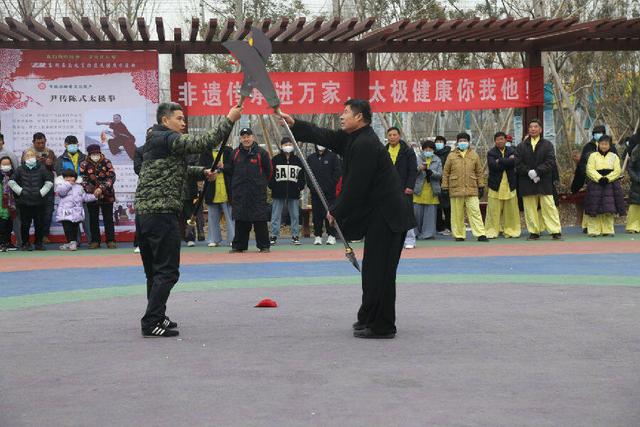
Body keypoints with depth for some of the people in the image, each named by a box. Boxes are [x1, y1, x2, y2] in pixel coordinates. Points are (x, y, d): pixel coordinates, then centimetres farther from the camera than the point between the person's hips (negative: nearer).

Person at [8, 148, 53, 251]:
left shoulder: (42, 168, 1)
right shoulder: (20, 170, 4)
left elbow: (49, 182, 4)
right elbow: (11, 181, 8)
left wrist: (42, 192, -3)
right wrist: (20, 191, 0)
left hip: (39, 201, 0)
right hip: (24, 202, 0)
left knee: (39, 223, 4)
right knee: (25, 223, 3)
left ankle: (39, 243, 16)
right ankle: (25, 243, 12)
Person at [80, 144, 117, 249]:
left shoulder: (106, 162, -3)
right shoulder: (84, 165, -2)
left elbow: (111, 177, -9)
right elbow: (83, 180, -6)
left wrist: (101, 188, -20)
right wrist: (92, 191, -19)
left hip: (107, 195, -1)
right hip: (91, 196, 1)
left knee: (108, 219, 3)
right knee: (93, 219, 6)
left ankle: (111, 240, 9)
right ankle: (95, 241, 13)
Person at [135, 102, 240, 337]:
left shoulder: (155, 140, 21)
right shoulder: (168, 139, -9)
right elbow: (203, 142, -19)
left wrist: (202, 172, 17)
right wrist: (229, 120, -14)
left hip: (143, 212, 10)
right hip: (161, 212, -10)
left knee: (154, 270, 17)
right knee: (167, 271, -7)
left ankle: (155, 317, 25)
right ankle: (151, 323, -8)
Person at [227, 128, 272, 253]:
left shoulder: (261, 153, 0)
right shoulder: (235, 153, 10)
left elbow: (268, 171, 3)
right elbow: (231, 170, 15)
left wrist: (261, 183, 4)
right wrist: (223, 167, -2)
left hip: (257, 192, -3)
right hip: (239, 193, 3)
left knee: (260, 221, -3)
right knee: (240, 221, 6)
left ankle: (264, 246, 4)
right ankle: (238, 246, 13)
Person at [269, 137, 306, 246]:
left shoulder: (297, 160, 10)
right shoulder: (275, 159, 2)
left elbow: (301, 175, 14)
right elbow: (270, 175, 1)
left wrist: (300, 186, 2)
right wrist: (273, 186, -8)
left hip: (293, 192, 2)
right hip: (278, 193, -2)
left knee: (295, 215, 5)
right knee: (276, 215, 0)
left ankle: (295, 236, 12)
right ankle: (274, 236, 5)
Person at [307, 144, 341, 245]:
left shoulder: (332, 156, 2)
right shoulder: (311, 158, 11)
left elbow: (338, 172, -2)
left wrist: (331, 184, -9)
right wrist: (311, 185, 2)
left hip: (329, 191, -3)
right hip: (315, 191, 3)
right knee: (317, 214, 4)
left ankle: (331, 235, 2)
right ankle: (317, 236, 9)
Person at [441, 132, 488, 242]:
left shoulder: (474, 155, 9)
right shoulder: (451, 156, 6)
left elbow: (479, 172, 12)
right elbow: (446, 173, 8)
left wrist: (481, 186, 8)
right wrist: (445, 187, 4)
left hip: (471, 189, 0)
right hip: (456, 189, 0)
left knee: (475, 212, -5)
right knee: (457, 214, 4)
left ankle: (480, 234, -6)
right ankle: (459, 235, 13)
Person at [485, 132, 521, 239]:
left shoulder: (511, 151, 9)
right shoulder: (491, 153, 2)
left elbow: (513, 163, -10)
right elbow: (493, 166, -15)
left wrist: (500, 161, -10)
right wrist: (507, 161, -10)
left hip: (509, 185, 2)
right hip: (495, 185, -2)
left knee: (511, 210, 4)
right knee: (493, 210, -4)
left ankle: (511, 230, 13)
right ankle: (491, 231, 2)